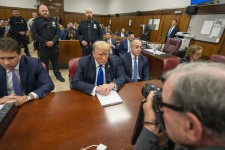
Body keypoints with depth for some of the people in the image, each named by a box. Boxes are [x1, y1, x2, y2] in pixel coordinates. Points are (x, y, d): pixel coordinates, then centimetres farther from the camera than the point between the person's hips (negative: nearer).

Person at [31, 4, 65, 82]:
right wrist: (45, 42, -14)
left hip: (54, 46, 2)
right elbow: (34, 34, -6)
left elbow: (58, 32, 1)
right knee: (44, 63, 9)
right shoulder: (36, 21, 1)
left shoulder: (53, 21, 8)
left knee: (55, 62, 13)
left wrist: (53, 41, -12)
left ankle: (58, 74, 27)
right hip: (42, 47, -2)